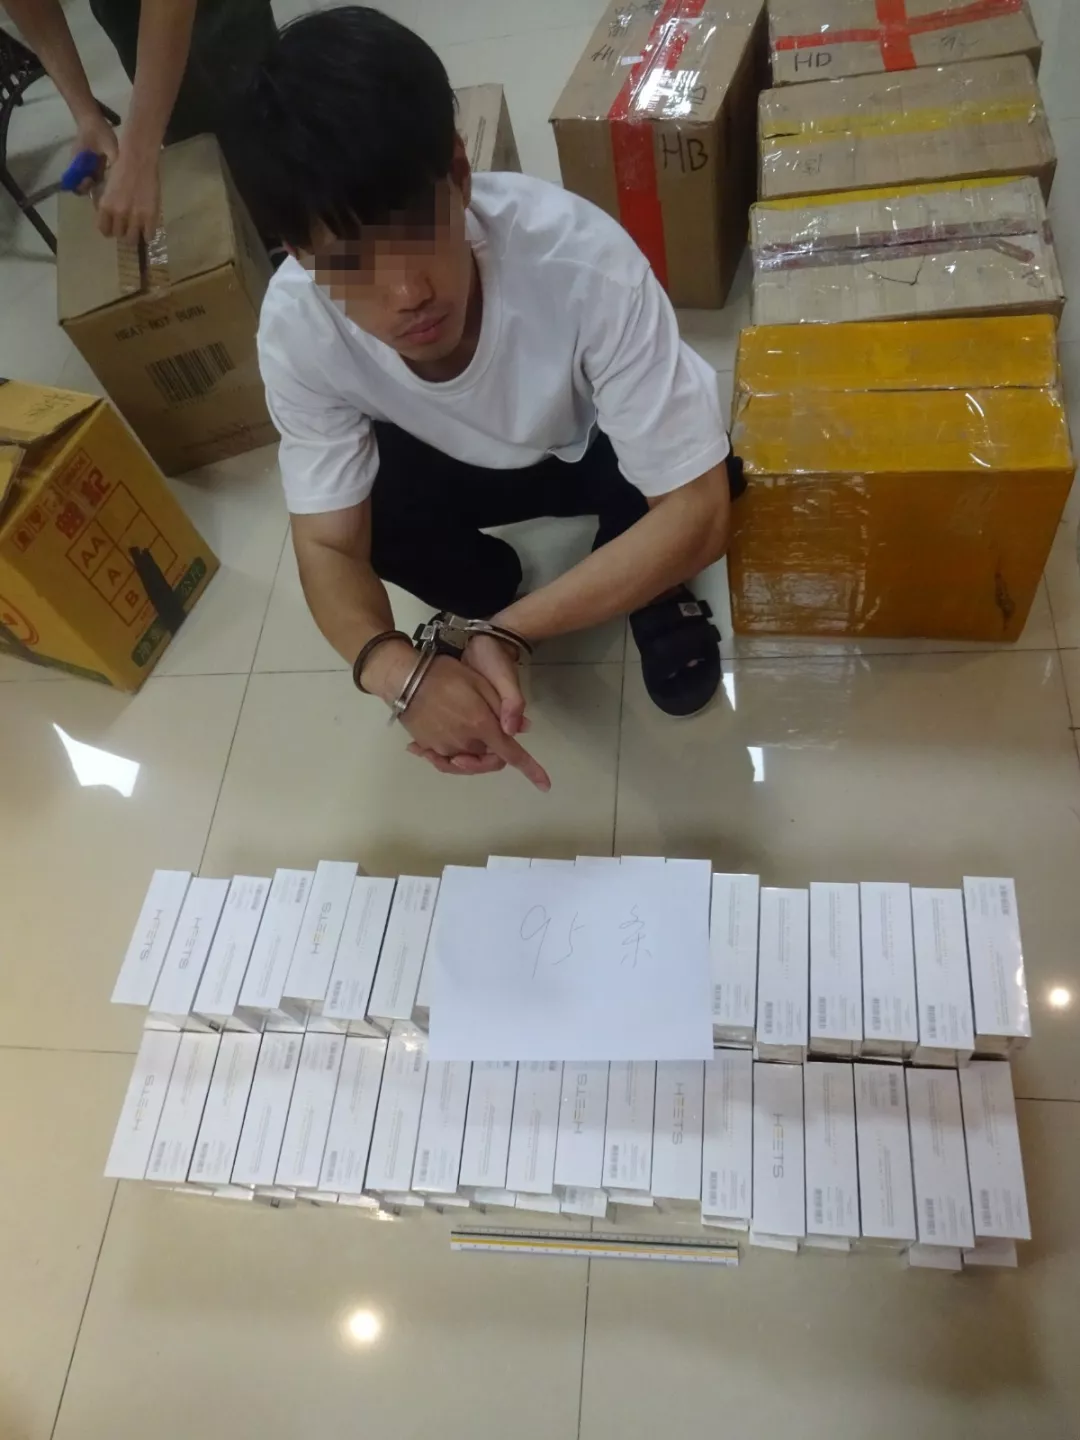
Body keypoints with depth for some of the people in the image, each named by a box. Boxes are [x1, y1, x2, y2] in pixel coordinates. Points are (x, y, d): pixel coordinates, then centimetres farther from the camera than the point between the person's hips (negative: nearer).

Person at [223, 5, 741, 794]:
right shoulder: (297, 323, -30)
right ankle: (494, 588, 7)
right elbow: (329, 543, -24)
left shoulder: (580, 258, -40)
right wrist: (401, 669, -45)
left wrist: (509, 634, -44)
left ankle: (651, 589, 2)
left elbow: (696, 511, -37)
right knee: (369, 503, -26)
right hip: (474, 461, 3)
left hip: (610, 447, -2)